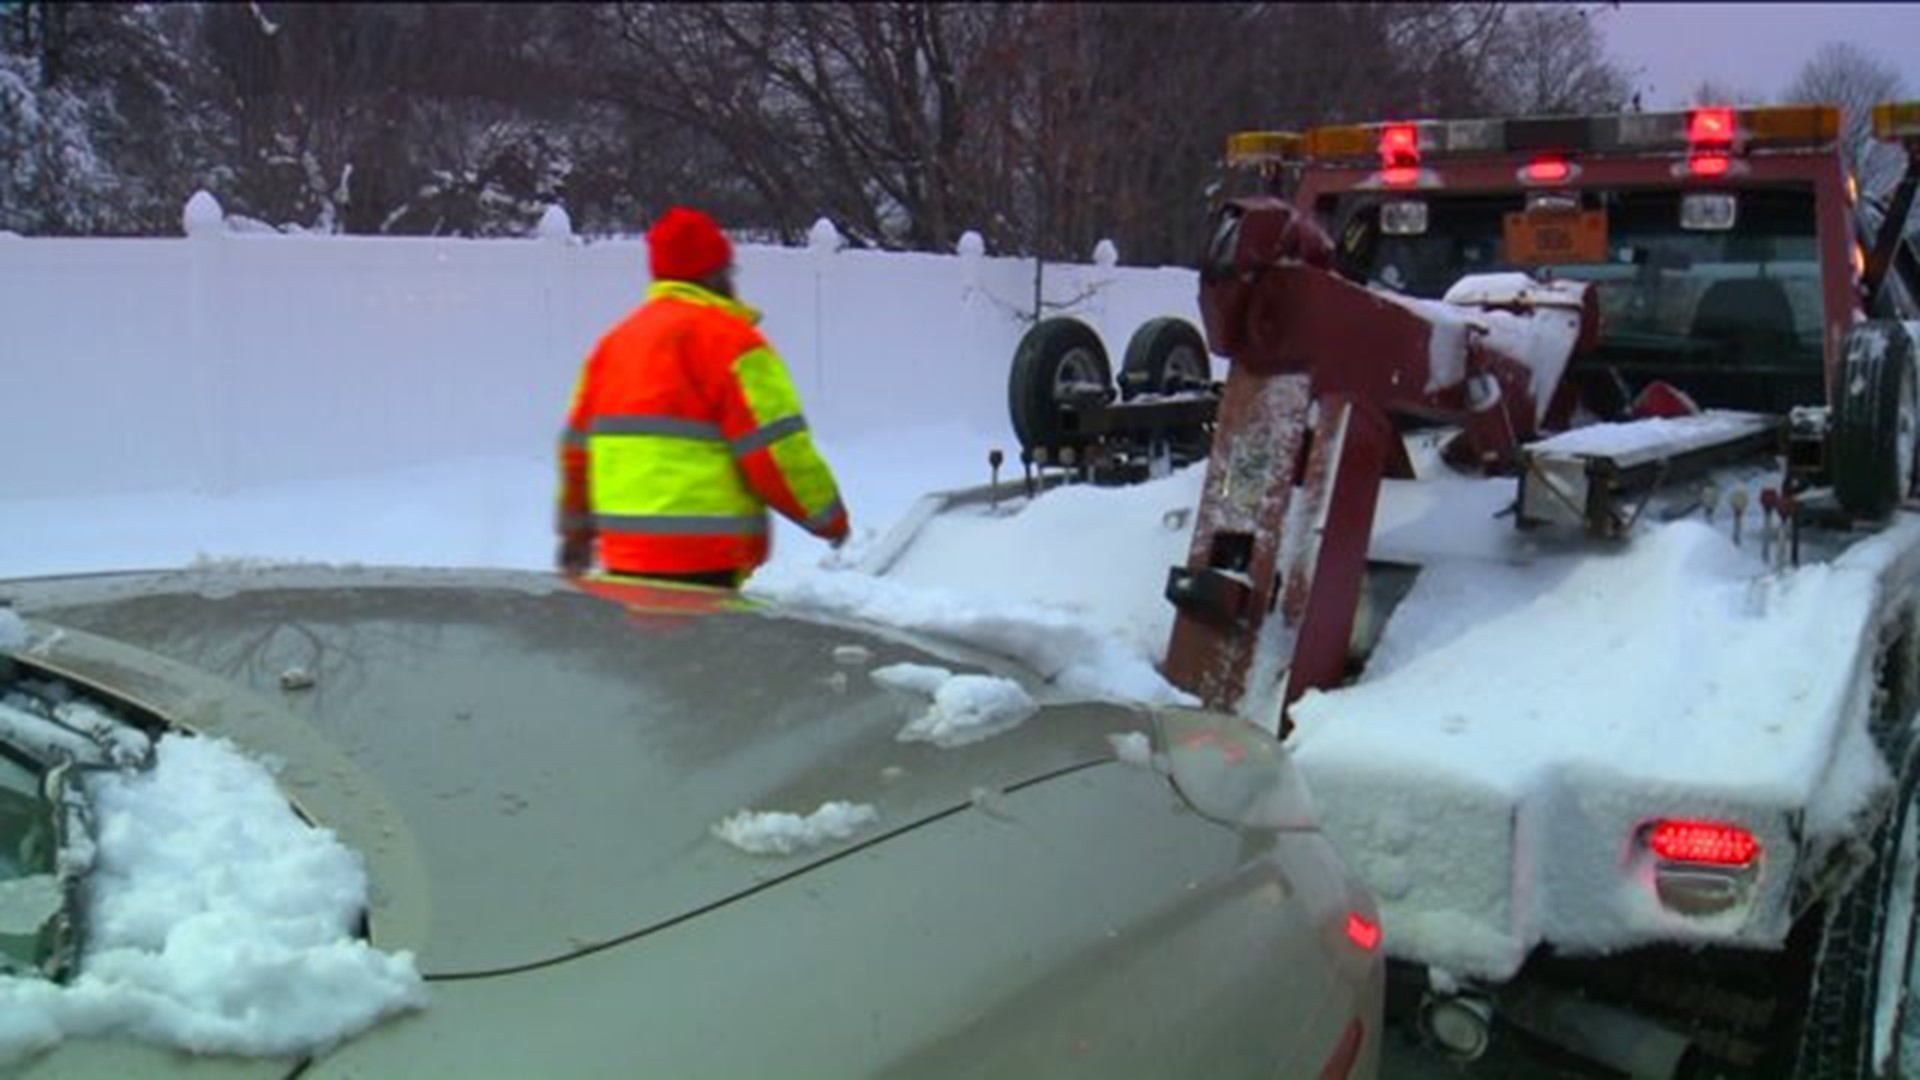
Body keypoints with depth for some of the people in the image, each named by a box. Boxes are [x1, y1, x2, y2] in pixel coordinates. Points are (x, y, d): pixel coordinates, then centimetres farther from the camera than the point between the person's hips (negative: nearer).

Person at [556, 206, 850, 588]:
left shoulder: (616, 339, 14)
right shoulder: (729, 339, -9)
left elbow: (578, 443, 19)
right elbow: (774, 447, -14)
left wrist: (577, 530, 30)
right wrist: (829, 517, 0)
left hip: (623, 550, 8)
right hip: (702, 559, -8)